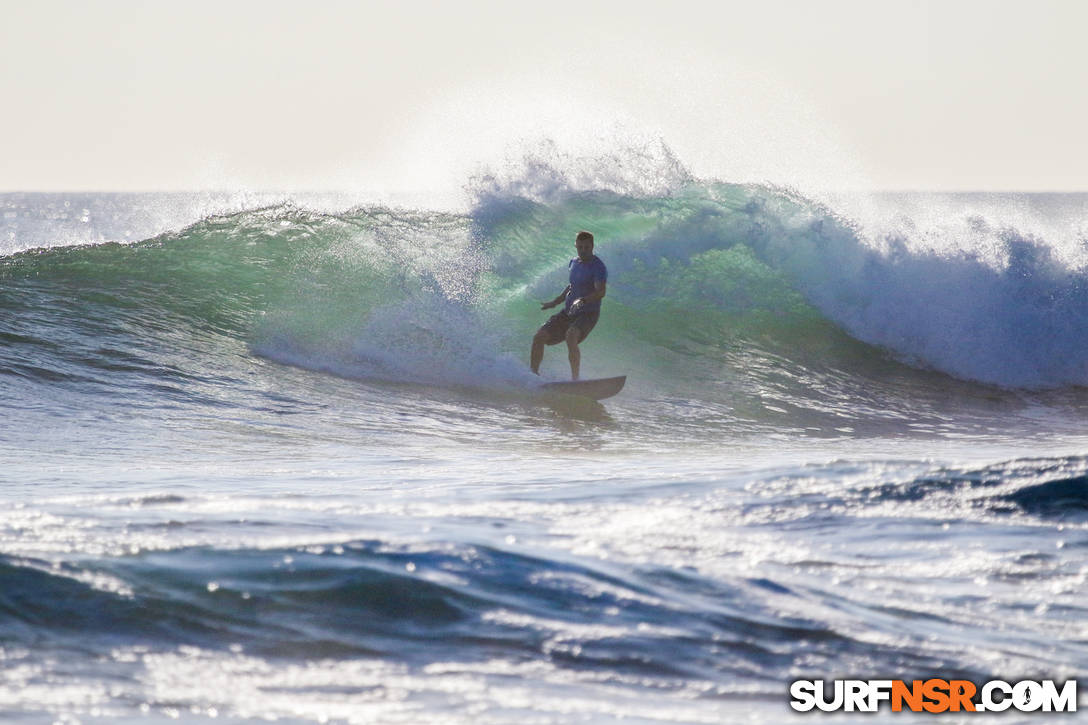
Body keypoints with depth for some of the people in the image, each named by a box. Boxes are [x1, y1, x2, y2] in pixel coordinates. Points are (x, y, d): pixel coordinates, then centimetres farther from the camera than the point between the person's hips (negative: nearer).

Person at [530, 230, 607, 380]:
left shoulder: (598, 267, -13)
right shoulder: (574, 263, 11)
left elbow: (600, 292, -27)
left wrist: (583, 300, -44)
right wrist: (554, 303, 28)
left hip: (588, 313, -8)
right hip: (568, 312, 8)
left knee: (571, 336, -37)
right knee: (539, 337, -3)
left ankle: (575, 379, -37)